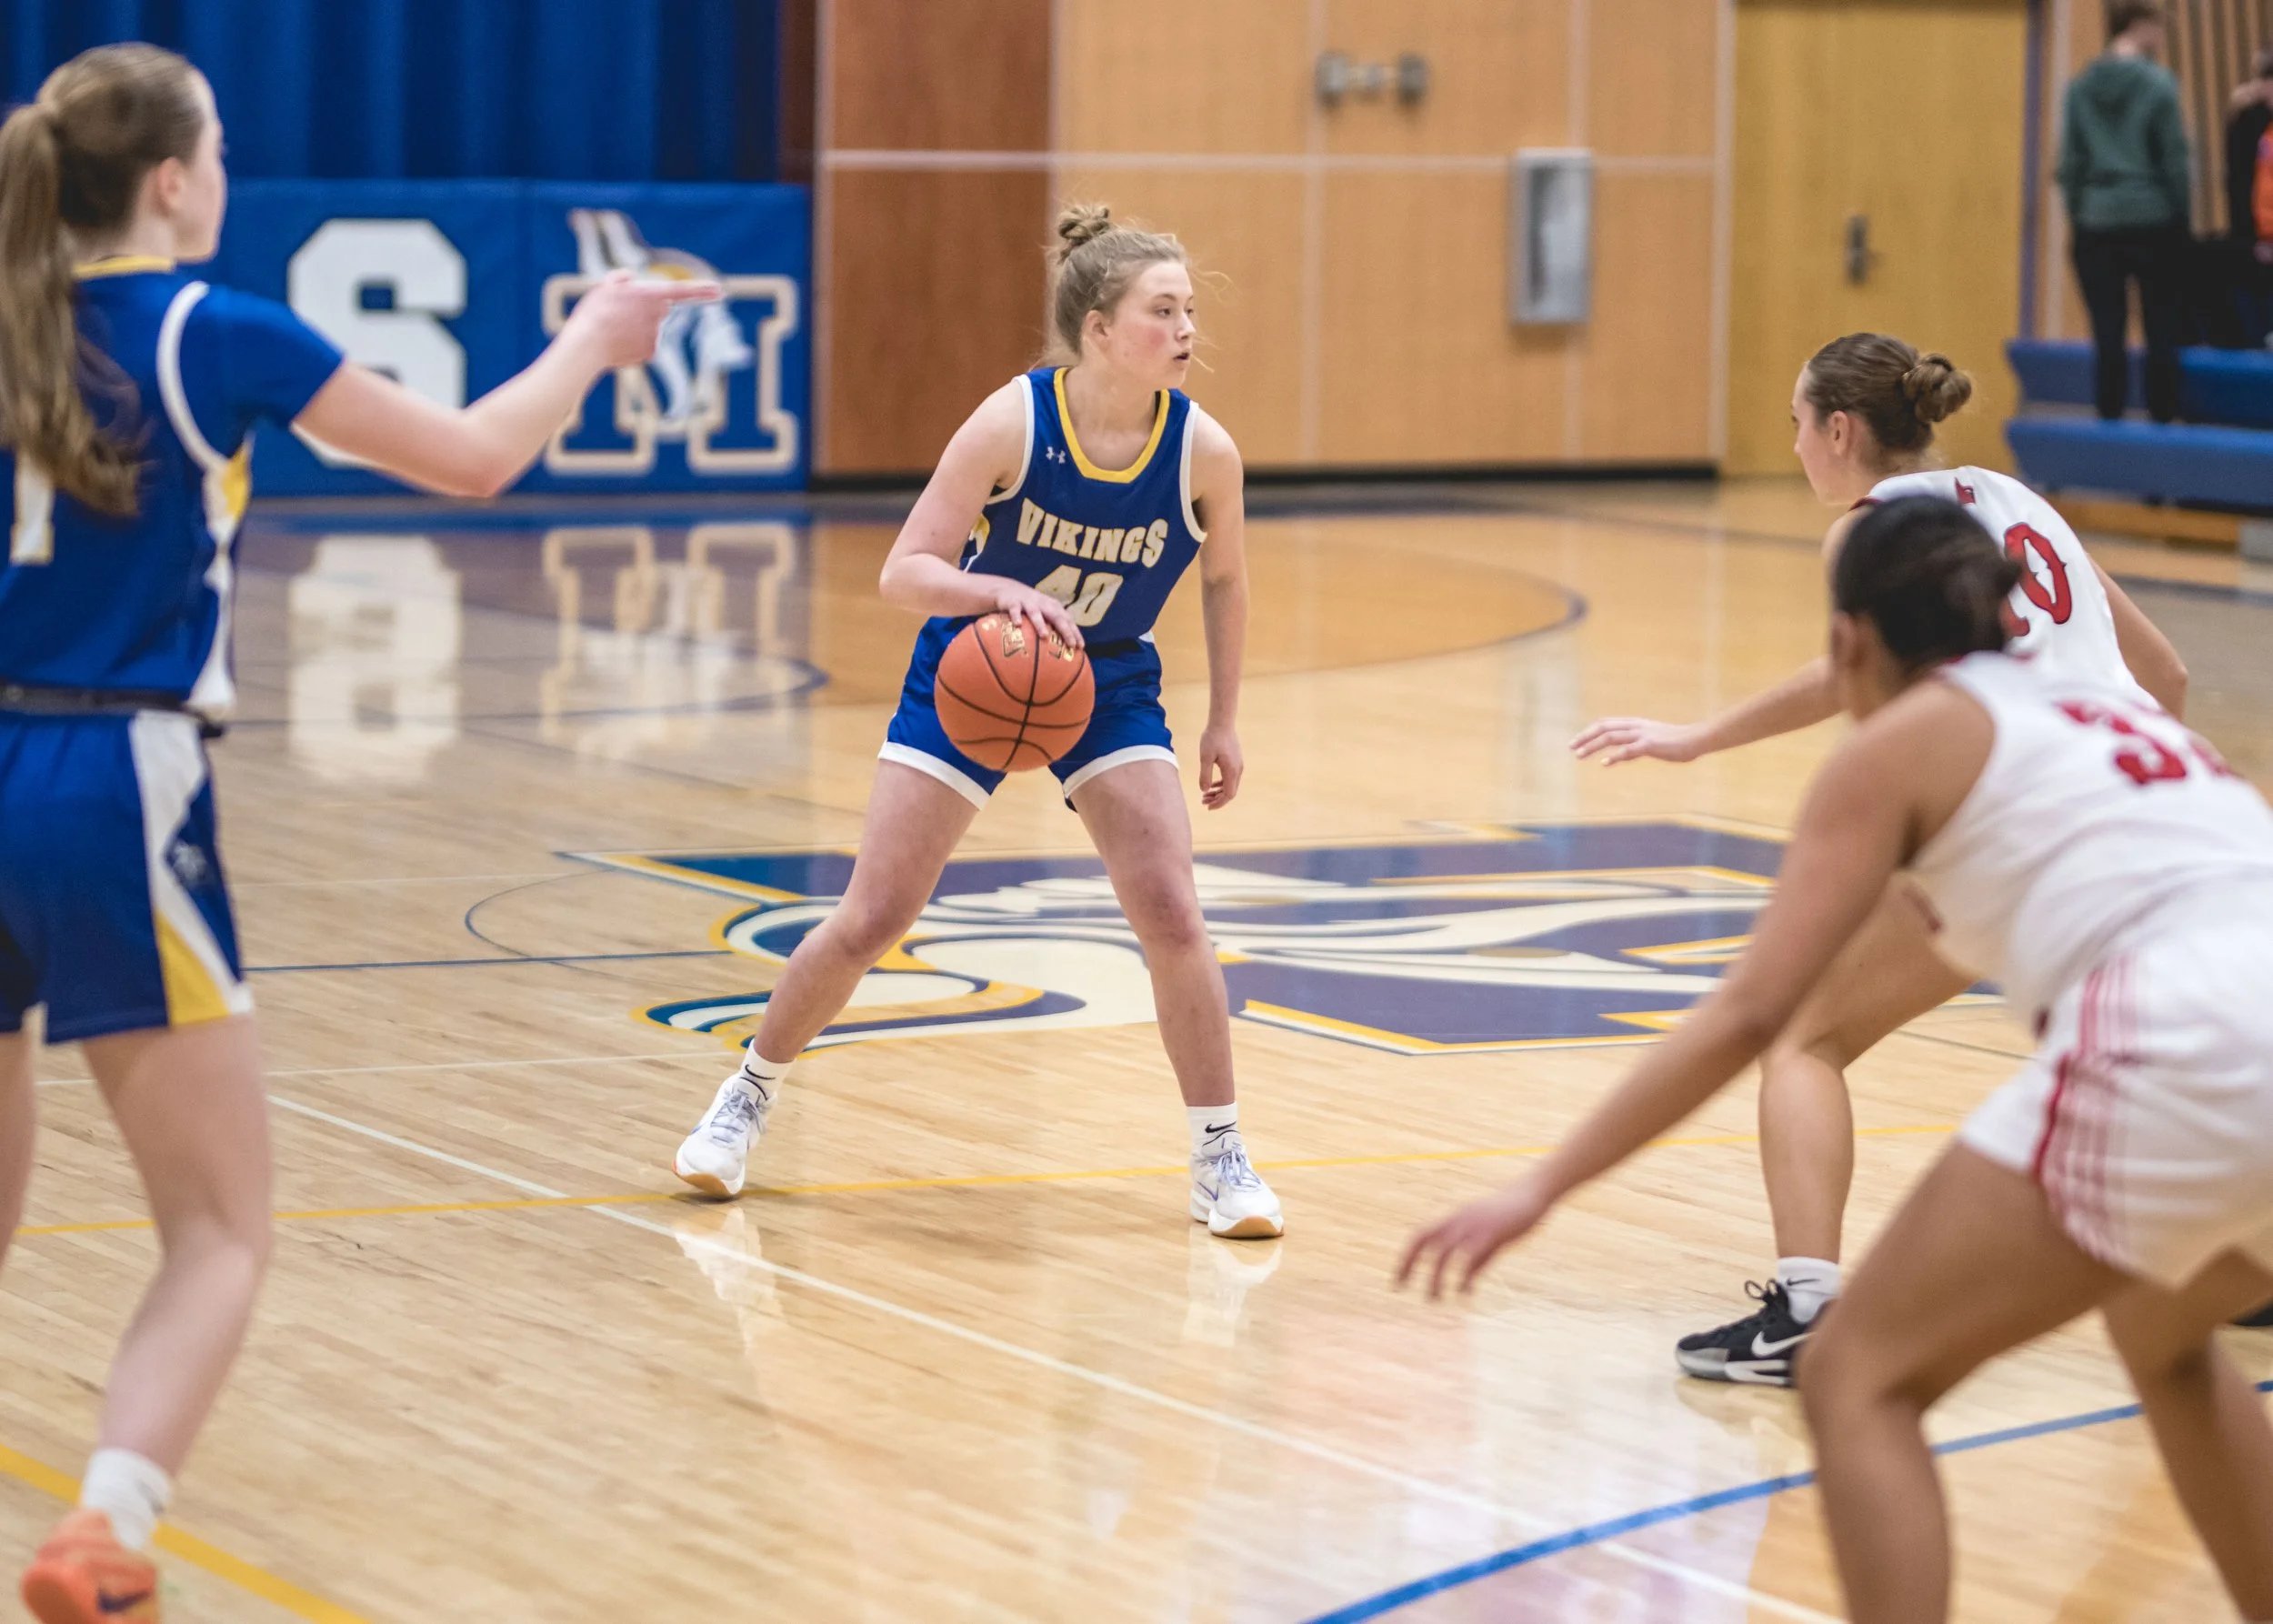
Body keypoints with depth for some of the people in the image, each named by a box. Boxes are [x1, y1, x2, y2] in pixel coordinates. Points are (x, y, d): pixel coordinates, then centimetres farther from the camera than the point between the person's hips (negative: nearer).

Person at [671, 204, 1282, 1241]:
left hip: (1110, 688, 2)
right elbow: (904, 573, -23)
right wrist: (1001, 590, -42)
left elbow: (1225, 582, 2)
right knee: (868, 922, -1)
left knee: (1171, 918, -13)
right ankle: (749, 1096, 22)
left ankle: (1219, 1159, 1)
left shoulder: (1203, 450, -18)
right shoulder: (1011, 424, -25)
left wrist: (1224, 721, 5)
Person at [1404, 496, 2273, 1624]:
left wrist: (1544, 1185, 8)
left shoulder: (1905, 739, 14)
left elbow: (1749, 1011, 6)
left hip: (2179, 1053, -7)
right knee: (2164, 1341, 35)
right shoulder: (2104, 709, 30)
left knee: (1859, 1382, 6)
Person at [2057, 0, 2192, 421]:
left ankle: (2109, 421, 4)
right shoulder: (2158, 83, -7)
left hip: (2096, 227, 3)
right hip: (2152, 221, -3)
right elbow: (2174, 160, -6)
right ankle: (2162, 418, 5)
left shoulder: (2080, 87, 4)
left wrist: (2075, 215, 13)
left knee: (2108, 336, 5)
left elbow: (2070, 163, 6)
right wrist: (2183, 214, 3)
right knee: (2162, 333, 5)